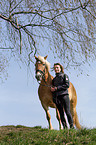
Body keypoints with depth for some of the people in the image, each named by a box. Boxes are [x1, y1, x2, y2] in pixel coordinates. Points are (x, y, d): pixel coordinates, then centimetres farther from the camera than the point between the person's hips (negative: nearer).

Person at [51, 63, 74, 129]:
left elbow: (67, 85, -8)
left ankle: (72, 126, -6)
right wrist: (52, 89, -1)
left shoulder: (64, 76, 5)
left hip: (64, 95, -5)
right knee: (61, 114, 3)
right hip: (57, 97, 5)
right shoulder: (54, 79, 21)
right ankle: (65, 127, 5)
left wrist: (57, 88, -12)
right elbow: (53, 87, 25)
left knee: (67, 112, -9)